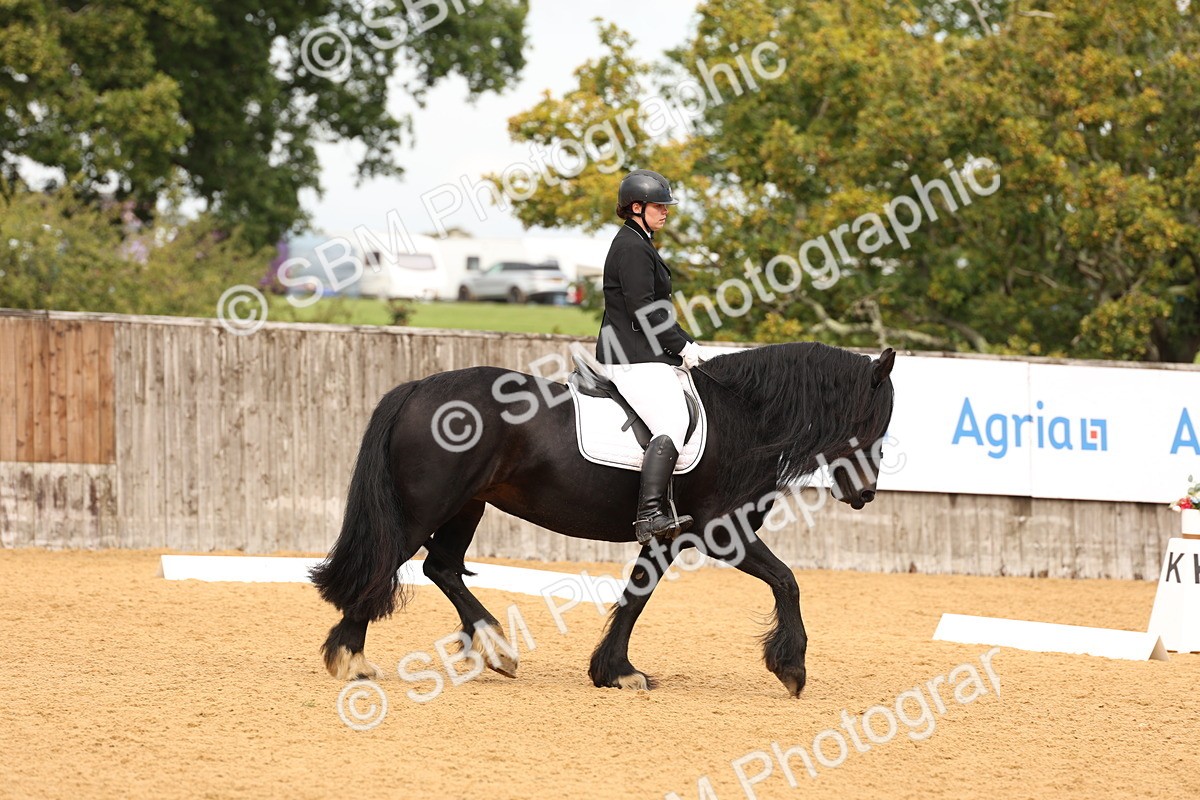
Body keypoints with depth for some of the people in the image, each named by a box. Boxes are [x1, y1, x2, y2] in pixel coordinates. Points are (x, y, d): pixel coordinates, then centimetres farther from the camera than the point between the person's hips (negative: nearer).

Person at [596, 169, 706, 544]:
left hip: (642, 355, 11)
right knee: (673, 424, -23)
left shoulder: (639, 243, 21)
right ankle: (650, 514, -34)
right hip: (635, 359, -11)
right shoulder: (632, 247, -12)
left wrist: (684, 344, 15)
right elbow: (643, 310, -19)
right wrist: (681, 345, -12)